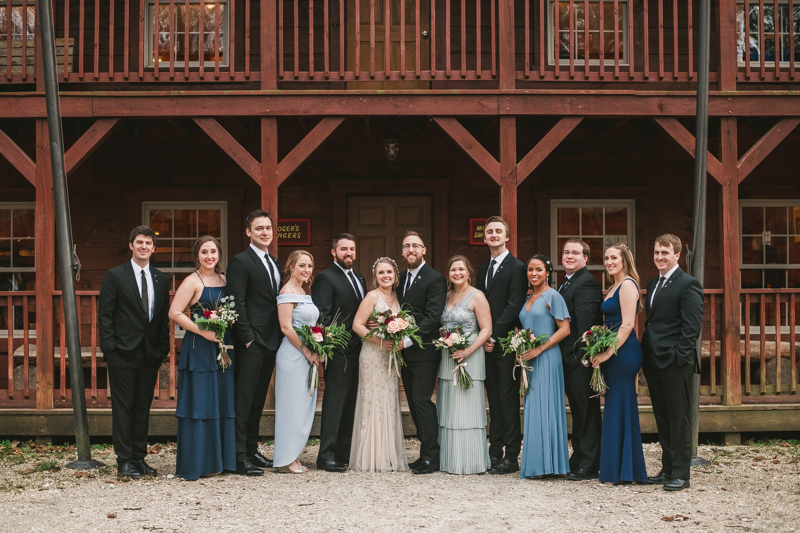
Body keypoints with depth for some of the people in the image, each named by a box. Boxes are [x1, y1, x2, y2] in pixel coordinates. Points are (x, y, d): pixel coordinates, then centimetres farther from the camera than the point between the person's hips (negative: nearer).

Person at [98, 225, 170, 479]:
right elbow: (105, 314, -3)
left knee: (143, 407, 9)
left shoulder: (161, 279, 13)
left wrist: (164, 347, 6)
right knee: (123, 407, -1)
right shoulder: (115, 275, 0)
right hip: (123, 353, -4)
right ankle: (124, 462, 3)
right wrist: (109, 347, -9)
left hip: (151, 353, 4)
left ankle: (140, 458, 16)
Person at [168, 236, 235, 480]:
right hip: (199, 349, -6)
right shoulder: (193, 281, -6)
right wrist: (203, 331, -18)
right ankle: (196, 463, 3)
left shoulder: (224, 280, 12)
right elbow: (174, 313, -12)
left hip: (223, 346, 6)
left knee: (223, 402, 8)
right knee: (199, 402, -4)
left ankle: (220, 458, 17)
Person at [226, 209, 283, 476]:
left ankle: (252, 450, 22)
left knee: (258, 400, 14)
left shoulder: (275, 264, 17)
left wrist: (279, 338, 10)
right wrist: (247, 338, -17)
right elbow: (237, 304, -13)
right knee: (243, 399, -5)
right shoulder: (240, 262, -7)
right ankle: (239, 457, -2)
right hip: (251, 343, -8)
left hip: (271, 342, 8)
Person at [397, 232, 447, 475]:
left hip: (424, 351, -8)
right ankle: (427, 451, 17)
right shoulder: (401, 278, 15)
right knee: (414, 402, 9)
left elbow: (432, 317, -17)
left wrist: (408, 340, -22)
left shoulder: (435, 279, -9)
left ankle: (431, 457, -2)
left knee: (421, 400, -10)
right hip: (405, 349, 8)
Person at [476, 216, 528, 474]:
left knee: (508, 400, -4)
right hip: (487, 344, 7)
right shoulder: (483, 269, 18)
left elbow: (514, 306, -13)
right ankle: (495, 452, 15)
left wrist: (494, 336, -14)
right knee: (494, 400, 10)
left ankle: (511, 457, 1)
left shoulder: (517, 267, -6)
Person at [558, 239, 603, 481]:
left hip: (580, 359, -10)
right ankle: (578, 460, 24)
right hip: (569, 359, 10)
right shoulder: (566, 283, 18)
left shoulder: (586, 283, -14)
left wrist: (583, 354, -24)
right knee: (578, 412, 16)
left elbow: (585, 323, -20)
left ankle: (589, 466, 3)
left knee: (587, 412, -3)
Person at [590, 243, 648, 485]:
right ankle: (619, 470, 15)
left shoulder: (627, 285, -10)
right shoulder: (614, 287, 19)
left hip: (624, 352, -10)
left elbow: (627, 324, -18)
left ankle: (622, 471, -1)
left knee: (620, 408, -6)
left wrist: (609, 352, -20)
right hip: (614, 353, 10)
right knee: (617, 408, 11)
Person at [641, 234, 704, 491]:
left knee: (678, 419, -2)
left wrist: (679, 357, -18)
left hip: (675, 363, -8)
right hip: (654, 361, 8)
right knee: (662, 419, 12)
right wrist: (645, 354, 12)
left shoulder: (688, 284, -8)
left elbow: (692, 325, -13)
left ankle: (680, 474, 3)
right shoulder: (653, 284, 18)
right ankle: (667, 469, 19)